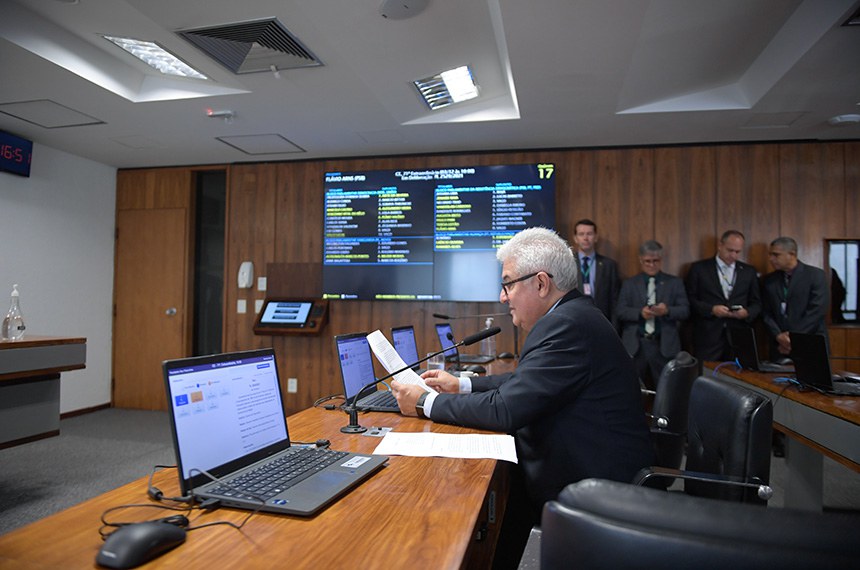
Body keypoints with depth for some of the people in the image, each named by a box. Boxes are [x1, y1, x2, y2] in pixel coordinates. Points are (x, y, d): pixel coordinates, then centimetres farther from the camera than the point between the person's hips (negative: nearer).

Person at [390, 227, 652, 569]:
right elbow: (523, 383, 15)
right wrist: (461, 385, 11)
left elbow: (506, 409, -26)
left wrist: (425, 403, -15)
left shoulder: (567, 325, -25)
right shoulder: (571, 315, 6)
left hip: (595, 486, -8)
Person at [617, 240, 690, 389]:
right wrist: (640, 312, -18)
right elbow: (620, 311, 1)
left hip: (664, 346, 0)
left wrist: (667, 310, -19)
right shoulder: (629, 284, 9)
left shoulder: (675, 282, 9)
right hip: (635, 346, 0)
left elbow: (685, 310, 1)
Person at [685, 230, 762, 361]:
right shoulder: (699, 268, 3)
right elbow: (689, 300, -1)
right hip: (708, 337, -2)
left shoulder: (749, 271, 13)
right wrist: (711, 309, -15)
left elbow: (757, 303, 14)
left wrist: (747, 312, -7)